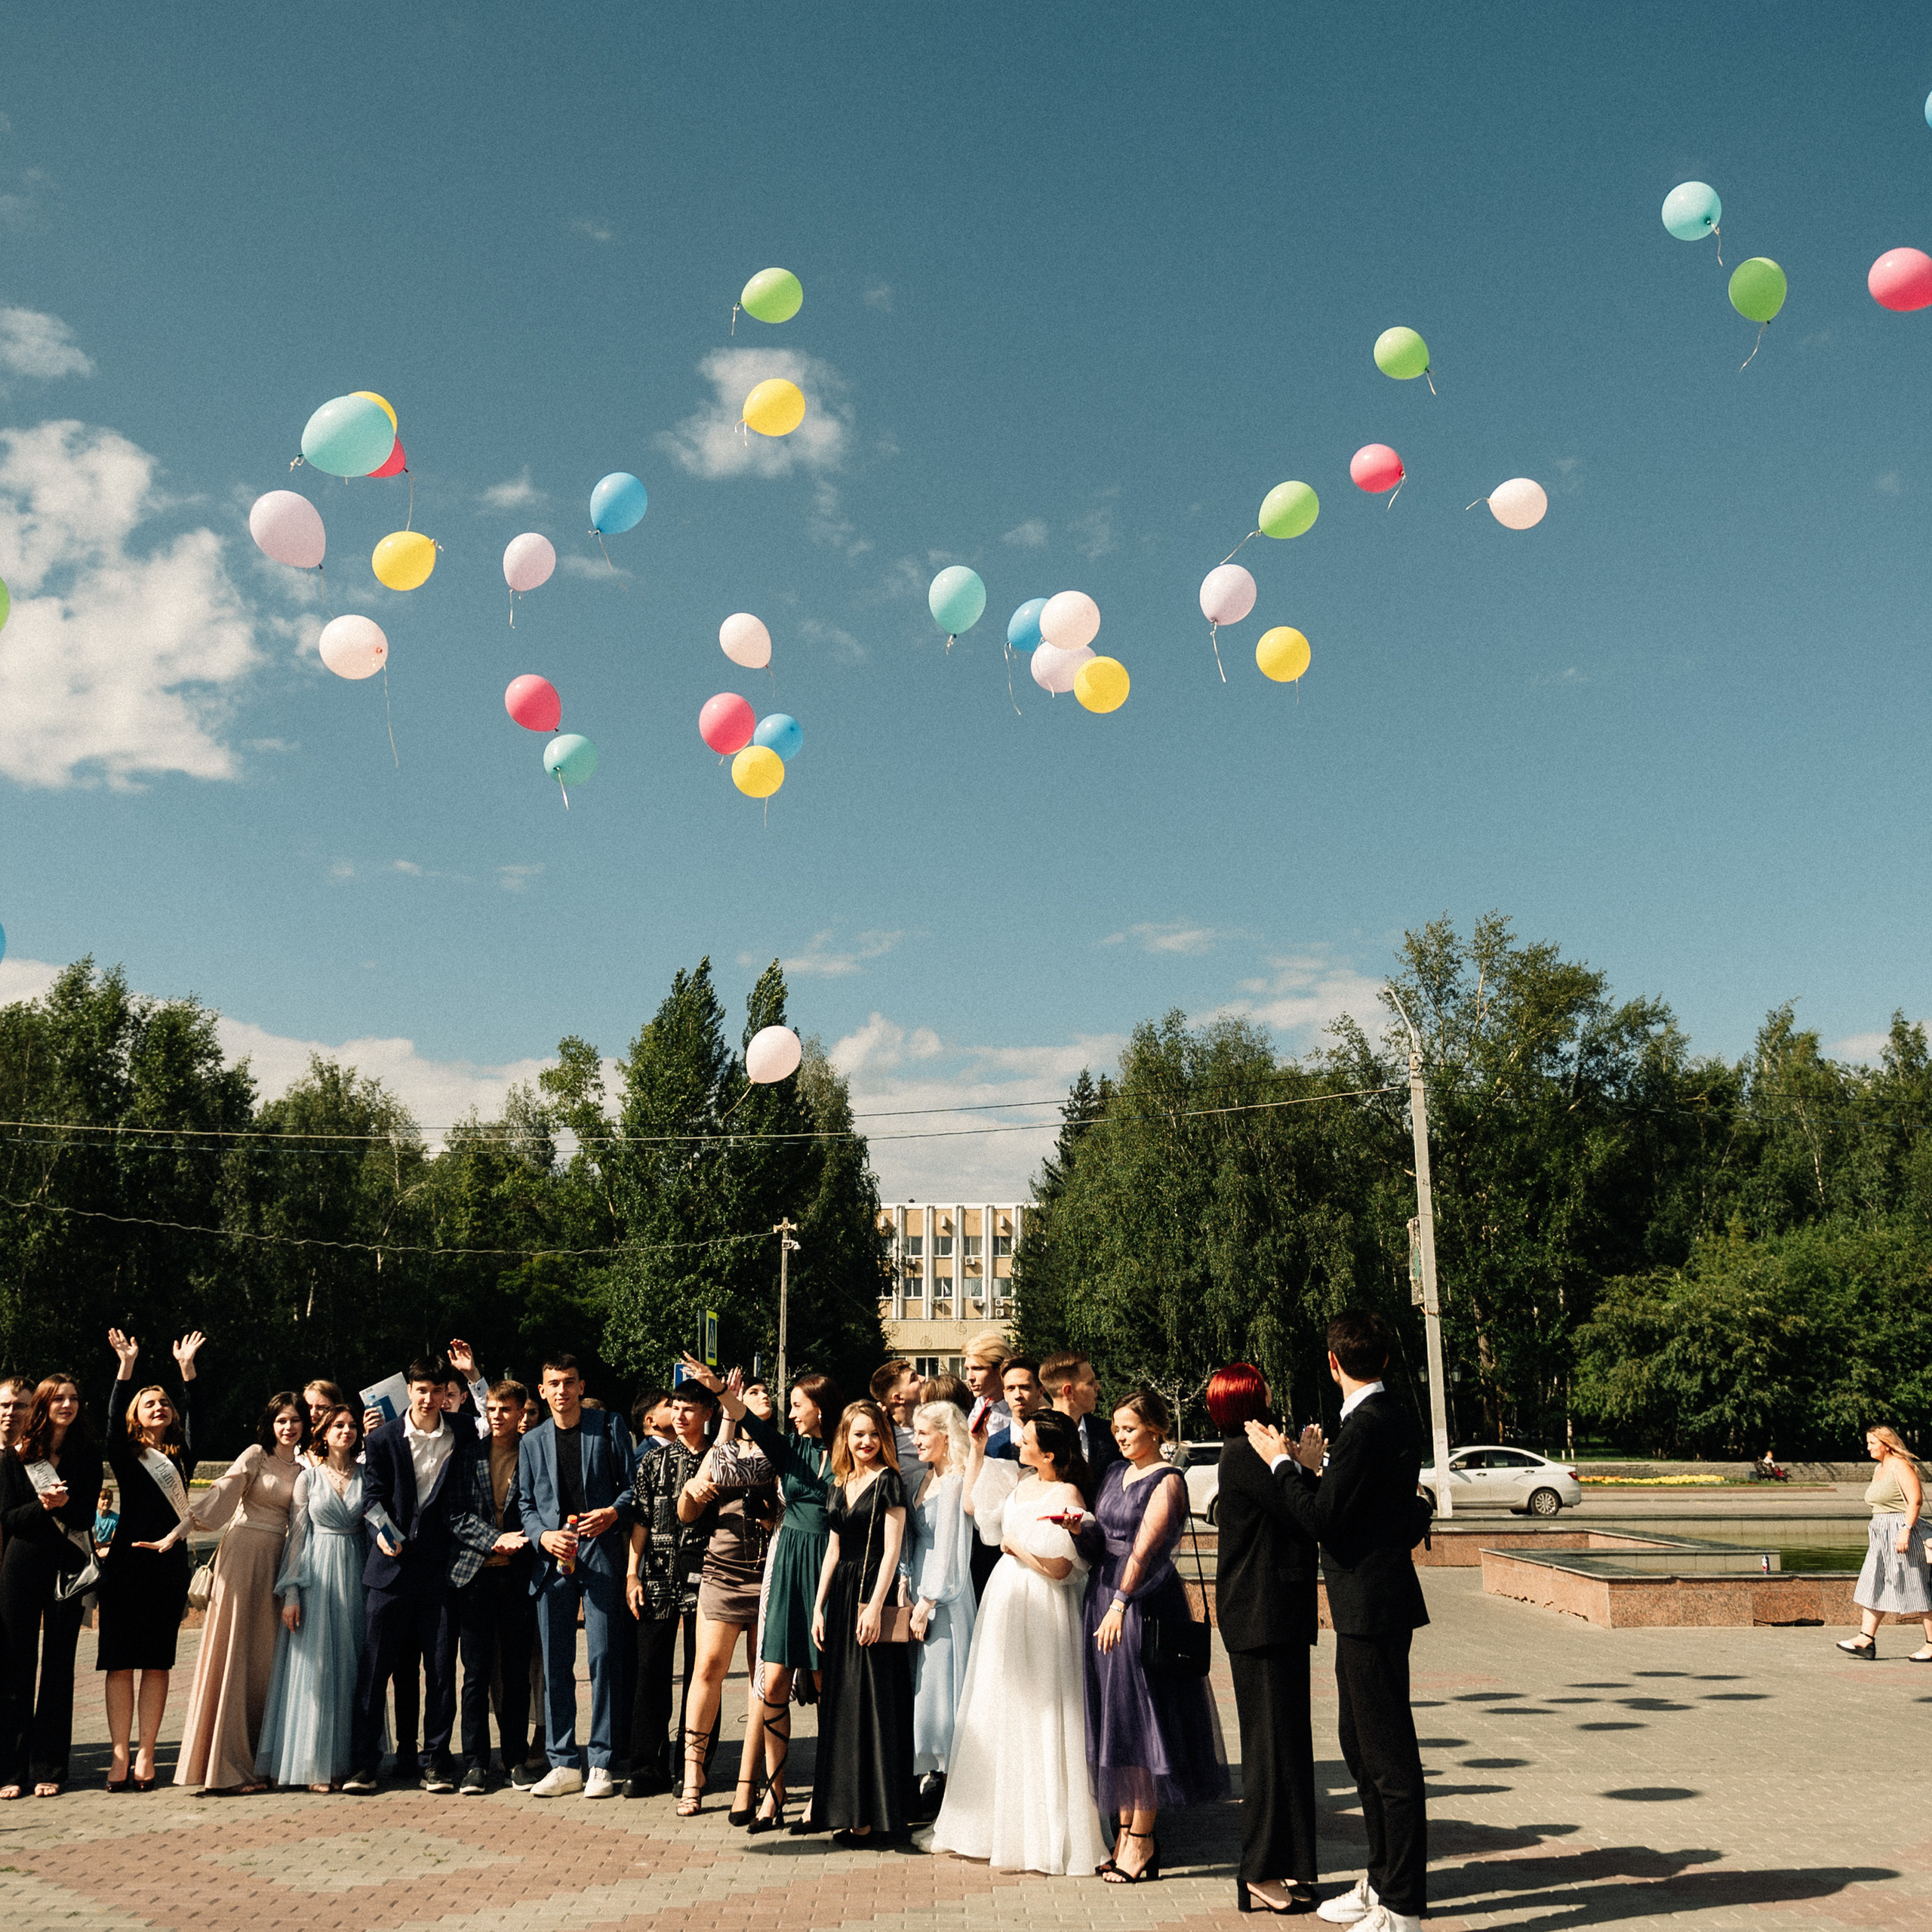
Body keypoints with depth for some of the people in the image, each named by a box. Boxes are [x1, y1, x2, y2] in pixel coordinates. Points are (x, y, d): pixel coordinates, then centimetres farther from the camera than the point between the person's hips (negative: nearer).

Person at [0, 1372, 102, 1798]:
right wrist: (43, 1506, -17)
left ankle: (49, 1768, 10)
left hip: (68, 1567, 0)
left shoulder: (88, 1457, 5)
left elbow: (86, 1516, -1)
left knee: (58, 1666, 3)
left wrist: (61, 1502, -21)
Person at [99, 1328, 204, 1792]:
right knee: (121, 1661, -2)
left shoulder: (181, 1457, 13)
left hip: (171, 1563, 2)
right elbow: (113, 1420, -8)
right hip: (127, 1562, -2)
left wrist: (187, 1368, -4)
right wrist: (126, 1366, -16)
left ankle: (146, 1756, 6)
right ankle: (119, 1757, -1)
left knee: (157, 1663, 3)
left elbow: (193, 1419, 1)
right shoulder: (126, 1455, 6)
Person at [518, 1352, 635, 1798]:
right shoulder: (532, 1441, 15)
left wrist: (613, 1513, -13)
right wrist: (543, 1535, -3)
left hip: (601, 1550, -3)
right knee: (555, 1665, 4)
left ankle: (602, 1765, 3)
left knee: (604, 1658, -5)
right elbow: (525, 1503, 15)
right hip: (553, 1558, 3)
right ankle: (564, 1765, 13)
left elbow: (632, 1483, 6)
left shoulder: (610, 1426, 5)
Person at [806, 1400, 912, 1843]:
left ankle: (873, 1815, 0)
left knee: (872, 1701, -5)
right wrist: (819, 1607, 10)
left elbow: (892, 1548, -12)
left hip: (872, 1596, -7)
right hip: (840, 1596, 7)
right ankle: (835, 1804, 21)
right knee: (838, 1700, 11)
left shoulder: (888, 1481, -6)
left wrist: (875, 1607, -18)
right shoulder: (842, 1486, 14)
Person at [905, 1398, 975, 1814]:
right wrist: (914, 1599, 12)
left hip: (944, 1599, -8)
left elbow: (946, 1551, -15)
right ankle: (930, 1775, 17)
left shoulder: (955, 1483, -13)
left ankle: (948, 1779, 6)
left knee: (941, 1682, -3)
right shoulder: (927, 1478, 13)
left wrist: (925, 1604, -13)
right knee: (922, 1683, 9)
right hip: (921, 1595, 8)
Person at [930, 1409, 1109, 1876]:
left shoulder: (1066, 1495, -16)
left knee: (1037, 1721, -2)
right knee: (1000, 1714, 14)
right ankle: (1002, 1826, 26)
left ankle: (1045, 1836, 8)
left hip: (1041, 1611, -8)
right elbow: (972, 1503, 20)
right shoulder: (1020, 1482, 7)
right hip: (1005, 1601, 8)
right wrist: (976, 1449, 12)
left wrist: (1015, 1545, -11)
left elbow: (1060, 1567, -21)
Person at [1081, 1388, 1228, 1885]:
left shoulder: (1167, 1481, -9)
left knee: (1139, 1712, -3)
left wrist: (1119, 1606, -25)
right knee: (1114, 1713, 10)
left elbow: (1144, 1549, -19)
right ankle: (1126, 1829, 18)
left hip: (1143, 1603, -7)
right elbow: (1100, 1539, 12)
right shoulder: (1115, 1472, 13)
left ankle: (1142, 1841, 5)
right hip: (1104, 1594, 7)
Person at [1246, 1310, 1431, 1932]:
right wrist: (1314, 1466, 13)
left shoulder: (1367, 1426, -20)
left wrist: (1283, 1463, -9)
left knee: (1389, 1755, -2)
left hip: (1372, 1607, -11)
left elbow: (1321, 1519, -20)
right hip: (1367, 1606, 11)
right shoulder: (1392, 1416, 11)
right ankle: (1383, 1881, 32)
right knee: (1359, 1741, 20)